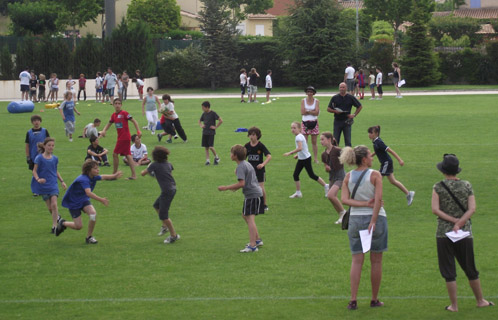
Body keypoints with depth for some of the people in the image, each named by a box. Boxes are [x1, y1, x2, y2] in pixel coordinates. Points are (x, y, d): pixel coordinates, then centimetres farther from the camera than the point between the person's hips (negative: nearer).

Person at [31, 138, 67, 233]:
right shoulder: (39, 158, -8)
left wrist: (62, 181, 9)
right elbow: (34, 171, -8)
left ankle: (54, 226, -10)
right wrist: (38, 179, -26)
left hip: (53, 185, 2)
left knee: (54, 204, -14)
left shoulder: (55, 158, 3)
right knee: (50, 208, 4)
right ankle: (57, 218, 32)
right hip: (44, 185, -1)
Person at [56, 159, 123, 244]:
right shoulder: (84, 179, -33)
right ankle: (62, 223, 24)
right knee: (78, 226, -7)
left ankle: (89, 236, -3)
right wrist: (101, 200, -56)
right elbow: (88, 193, -46)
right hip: (73, 202, -7)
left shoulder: (93, 177, -8)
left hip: (83, 200, 7)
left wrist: (114, 176, -40)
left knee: (93, 213, -21)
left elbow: (104, 177, -19)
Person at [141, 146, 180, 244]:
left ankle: (174, 235, 0)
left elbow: (143, 173, -2)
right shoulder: (168, 164, 8)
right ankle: (165, 226, 29)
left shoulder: (155, 165, -9)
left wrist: (147, 170, 21)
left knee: (163, 215, -2)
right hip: (172, 188, 8)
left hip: (167, 191, -8)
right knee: (156, 205, 26)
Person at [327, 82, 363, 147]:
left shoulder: (351, 98, 3)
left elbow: (360, 106, 11)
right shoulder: (335, 98, 5)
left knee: (348, 141, 0)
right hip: (337, 121, 1)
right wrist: (335, 111, -12)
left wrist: (354, 115, 1)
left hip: (347, 121, -1)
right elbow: (328, 109, 8)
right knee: (335, 141, 1)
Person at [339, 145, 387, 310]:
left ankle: (353, 300, -3)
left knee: (356, 261, 4)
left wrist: (365, 204, -10)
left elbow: (344, 199, -7)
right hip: (376, 217, -3)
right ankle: (374, 300, 14)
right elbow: (378, 199, -18)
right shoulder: (375, 175, -9)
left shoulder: (348, 177, 3)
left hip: (355, 219, 3)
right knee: (376, 261, 7)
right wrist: (373, 221, -18)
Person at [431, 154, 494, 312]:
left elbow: (435, 210, -11)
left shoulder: (438, 187, -4)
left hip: (444, 233, -2)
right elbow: (472, 208, -7)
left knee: (449, 272, 4)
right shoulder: (467, 186, 1)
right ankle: (480, 300, 26)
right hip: (465, 233, 2)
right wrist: (459, 223, -12)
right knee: (470, 269, 15)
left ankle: (454, 305, 6)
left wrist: (454, 220, -11)